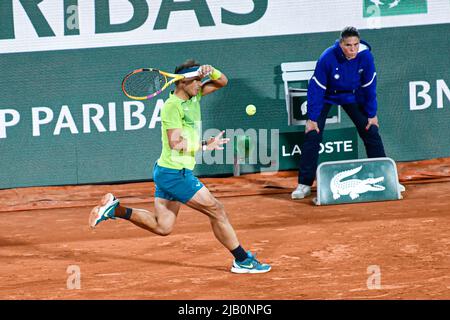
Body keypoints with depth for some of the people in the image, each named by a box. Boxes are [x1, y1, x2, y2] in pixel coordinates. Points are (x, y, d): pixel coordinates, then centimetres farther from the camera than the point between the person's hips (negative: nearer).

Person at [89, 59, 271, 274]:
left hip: (166, 173, 10)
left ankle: (115, 209, 10)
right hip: (175, 173, -10)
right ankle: (243, 260, 6)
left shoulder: (193, 97, 9)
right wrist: (205, 145, -19)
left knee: (162, 227, 12)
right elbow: (176, 144, -24)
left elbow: (222, 82, 15)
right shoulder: (172, 106, -18)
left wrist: (210, 71, -5)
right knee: (217, 211, -2)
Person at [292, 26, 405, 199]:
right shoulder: (327, 58, -31)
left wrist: (372, 114, -7)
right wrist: (312, 118, -23)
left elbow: (369, 86, -12)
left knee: (372, 133, -2)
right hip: (327, 96, -2)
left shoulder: (365, 56, -25)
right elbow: (316, 88, -24)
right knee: (312, 136, -14)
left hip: (352, 96, 2)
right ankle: (304, 185, -6)